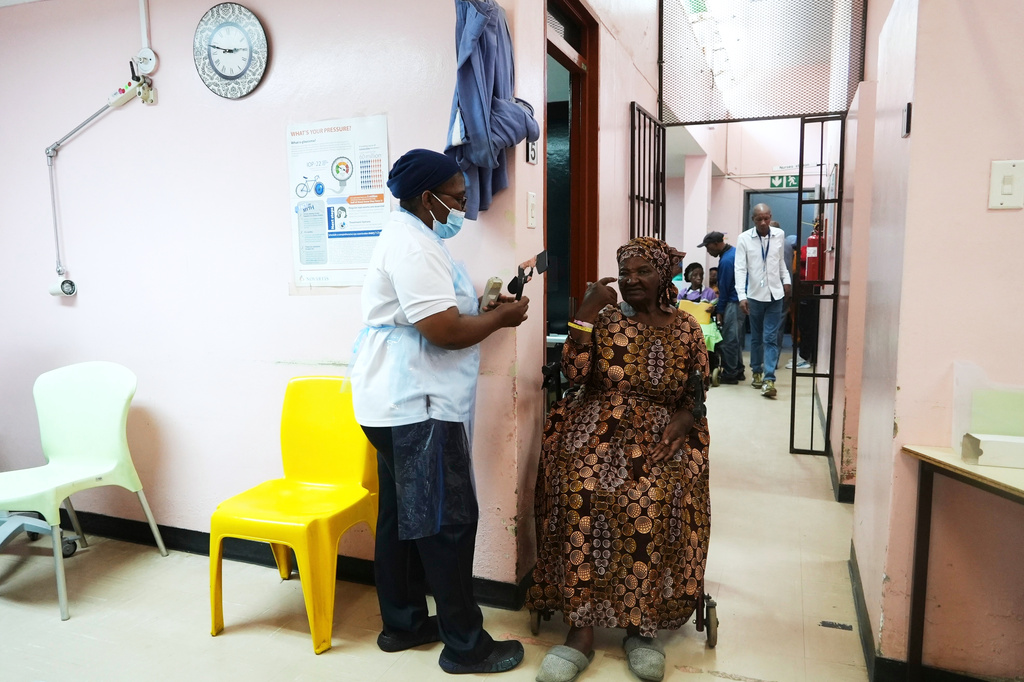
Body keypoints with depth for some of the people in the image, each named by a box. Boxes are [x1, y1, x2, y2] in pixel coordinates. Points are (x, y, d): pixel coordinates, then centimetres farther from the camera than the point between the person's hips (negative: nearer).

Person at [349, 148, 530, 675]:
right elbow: (447, 332, -23)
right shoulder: (413, 246, -17)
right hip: (417, 407, -11)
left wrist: (485, 306, 9)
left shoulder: (409, 236, 18)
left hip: (398, 403, 11)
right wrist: (501, 318, -7)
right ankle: (465, 645, 10)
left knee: (402, 514, 16)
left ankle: (402, 623, 29)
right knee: (447, 520, -2)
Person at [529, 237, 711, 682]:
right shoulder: (605, 318, 6)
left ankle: (642, 627, -13)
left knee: (652, 499, -31)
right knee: (579, 492, -30)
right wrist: (586, 311, -10)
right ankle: (581, 628, -22)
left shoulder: (686, 329, 9)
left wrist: (681, 423, -11)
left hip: (661, 436, 0)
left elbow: (697, 396, 10)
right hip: (598, 429, 0)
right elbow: (574, 373, -7)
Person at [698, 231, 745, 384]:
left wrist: (719, 311, -6)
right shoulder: (734, 251, 11)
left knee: (729, 339, -4)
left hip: (734, 302, -10)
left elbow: (723, 287, -14)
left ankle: (730, 374, 0)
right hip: (742, 299, 10)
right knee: (737, 338, 15)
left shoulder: (726, 260, -19)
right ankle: (738, 371, 21)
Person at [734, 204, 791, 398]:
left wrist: (786, 281, 11)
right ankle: (757, 372, 28)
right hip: (754, 295, 0)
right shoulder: (744, 239, -7)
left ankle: (769, 379, -7)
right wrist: (742, 296, -19)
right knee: (756, 337, 12)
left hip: (775, 294, 1)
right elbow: (740, 269, -11)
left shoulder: (780, 235, 1)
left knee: (771, 338, -4)